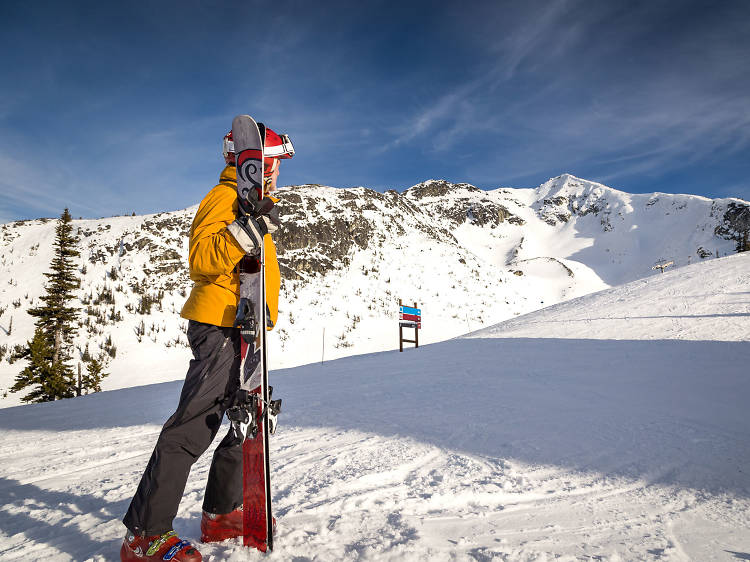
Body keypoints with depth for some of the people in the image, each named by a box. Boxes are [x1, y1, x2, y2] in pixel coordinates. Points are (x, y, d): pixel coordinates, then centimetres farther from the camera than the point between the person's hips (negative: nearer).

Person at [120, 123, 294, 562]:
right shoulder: (226, 197, -7)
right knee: (196, 425, -12)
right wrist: (245, 233, -32)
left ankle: (221, 514, 22)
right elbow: (201, 260, -21)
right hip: (220, 326, -10)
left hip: (242, 331, 10)